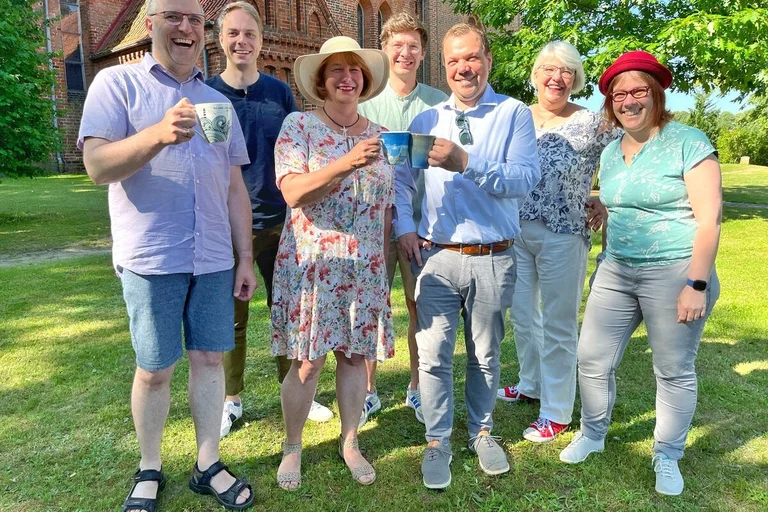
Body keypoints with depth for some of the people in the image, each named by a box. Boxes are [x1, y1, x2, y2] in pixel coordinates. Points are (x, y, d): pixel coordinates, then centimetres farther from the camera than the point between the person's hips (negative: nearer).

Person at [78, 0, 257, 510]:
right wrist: (159, 134, -27)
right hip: (150, 257, -3)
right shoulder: (117, 83, 2)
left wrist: (246, 257, 9)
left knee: (209, 358, 8)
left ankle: (209, 466, 22)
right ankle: (149, 471, 26)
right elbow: (98, 166, -10)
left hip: (214, 258, 4)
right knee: (154, 370, 6)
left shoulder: (218, 101, 15)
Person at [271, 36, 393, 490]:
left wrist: (384, 263, 11)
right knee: (307, 362, 1)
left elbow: (386, 207, 12)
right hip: (311, 263, -3)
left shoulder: (380, 136, 9)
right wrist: (345, 163, -27)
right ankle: (292, 447, 23)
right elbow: (293, 193, -16)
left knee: (356, 354, 9)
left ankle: (350, 443, 28)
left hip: (365, 266, 4)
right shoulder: (298, 126, -3)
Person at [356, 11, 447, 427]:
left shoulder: (438, 103, 4)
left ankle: (416, 388, 25)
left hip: (423, 222, 0)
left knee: (421, 308, 7)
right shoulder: (365, 101, 4)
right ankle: (368, 392, 21)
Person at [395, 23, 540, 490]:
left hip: (493, 260, -1)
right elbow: (401, 178, 15)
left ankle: (482, 432, 36)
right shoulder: (427, 120, 11)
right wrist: (404, 225, 0)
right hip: (436, 257, 2)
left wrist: (466, 162, -27)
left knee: (486, 354, 14)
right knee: (434, 354, 3)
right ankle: (438, 442, 22)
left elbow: (526, 178, -15)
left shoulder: (514, 114, 0)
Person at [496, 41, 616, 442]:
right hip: (516, 232, 5)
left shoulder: (593, 123, -6)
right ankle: (531, 384, 39)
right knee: (522, 315, 17)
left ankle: (557, 412, 17)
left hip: (563, 236, -5)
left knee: (558, 325, 3)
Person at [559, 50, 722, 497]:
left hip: (674, 273, -5)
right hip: (617, 271, 6)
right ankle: (593, 435, 31)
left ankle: (668, 457, 28)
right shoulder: (611, 152, 11)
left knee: (675, 372, 7)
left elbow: (709, 218, -13)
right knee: (592, 359, 7)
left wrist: (697, 285, -18)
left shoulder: (688, 143, -9)